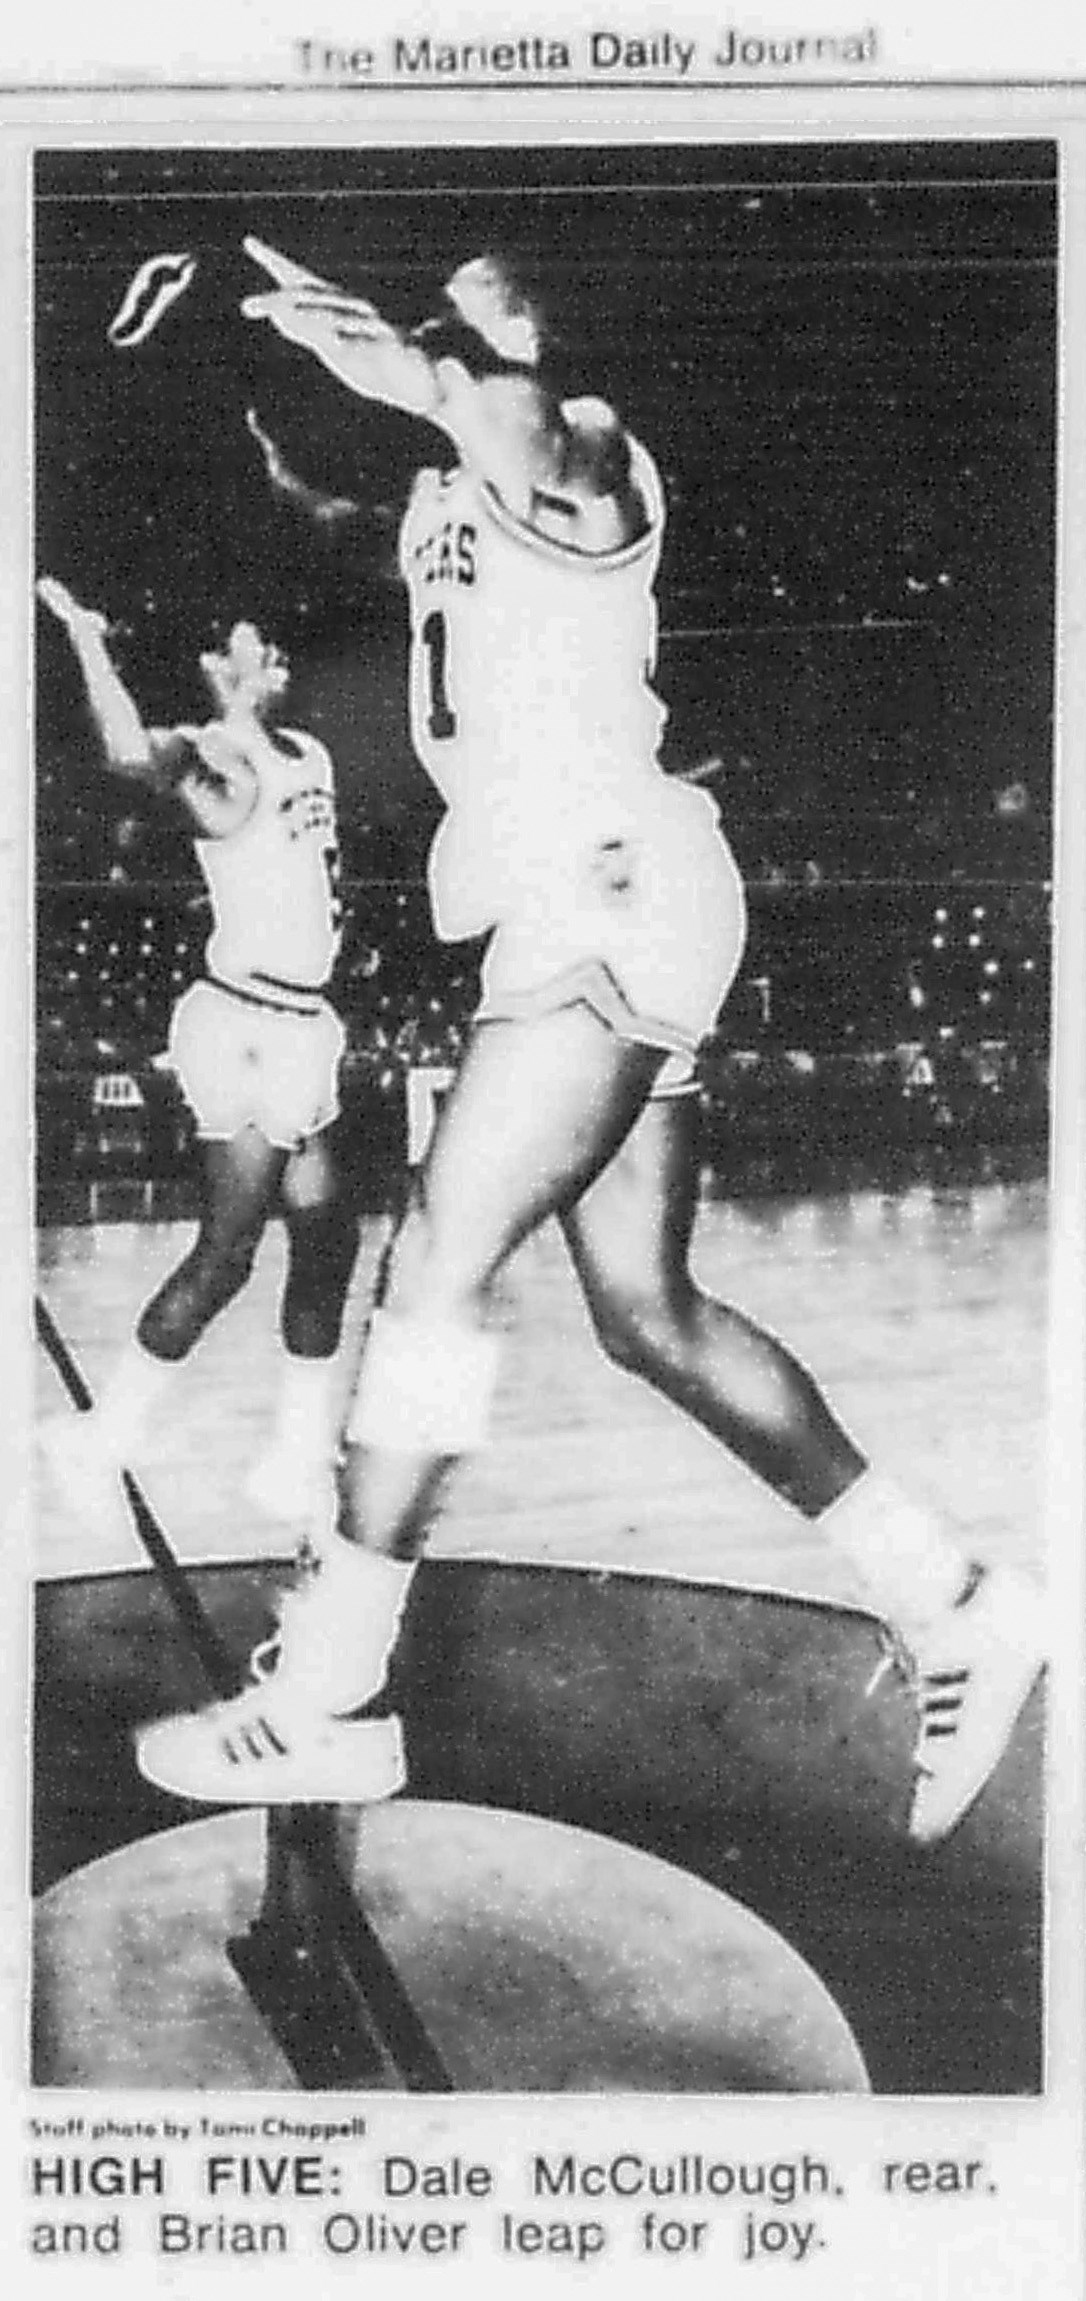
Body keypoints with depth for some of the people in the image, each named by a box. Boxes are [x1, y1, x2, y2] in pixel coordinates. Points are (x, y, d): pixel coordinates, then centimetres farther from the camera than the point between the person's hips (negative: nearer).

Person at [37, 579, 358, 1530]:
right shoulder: (218, 758, -13)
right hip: (246, 1023, -8)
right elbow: (132, 753, -35)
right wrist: (84, 637, -32)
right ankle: (99, 1441, 5)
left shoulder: (309, 755, 14)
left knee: (326, 1238, 8)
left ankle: (300, 1461, 16)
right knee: (228, 1252, -7)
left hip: (301, 1025, 8)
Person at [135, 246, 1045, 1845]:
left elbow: (536, 439, -28)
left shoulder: (591, 464, -5)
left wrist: (435, 383, -46)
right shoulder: (443, 504, 24)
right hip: (575, 914, 10)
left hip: (613, 888, -9)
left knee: (436, 1264, -15)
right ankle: (946, 1598, 13)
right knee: (647, 1312, 7)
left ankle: (325, 1695, -11)